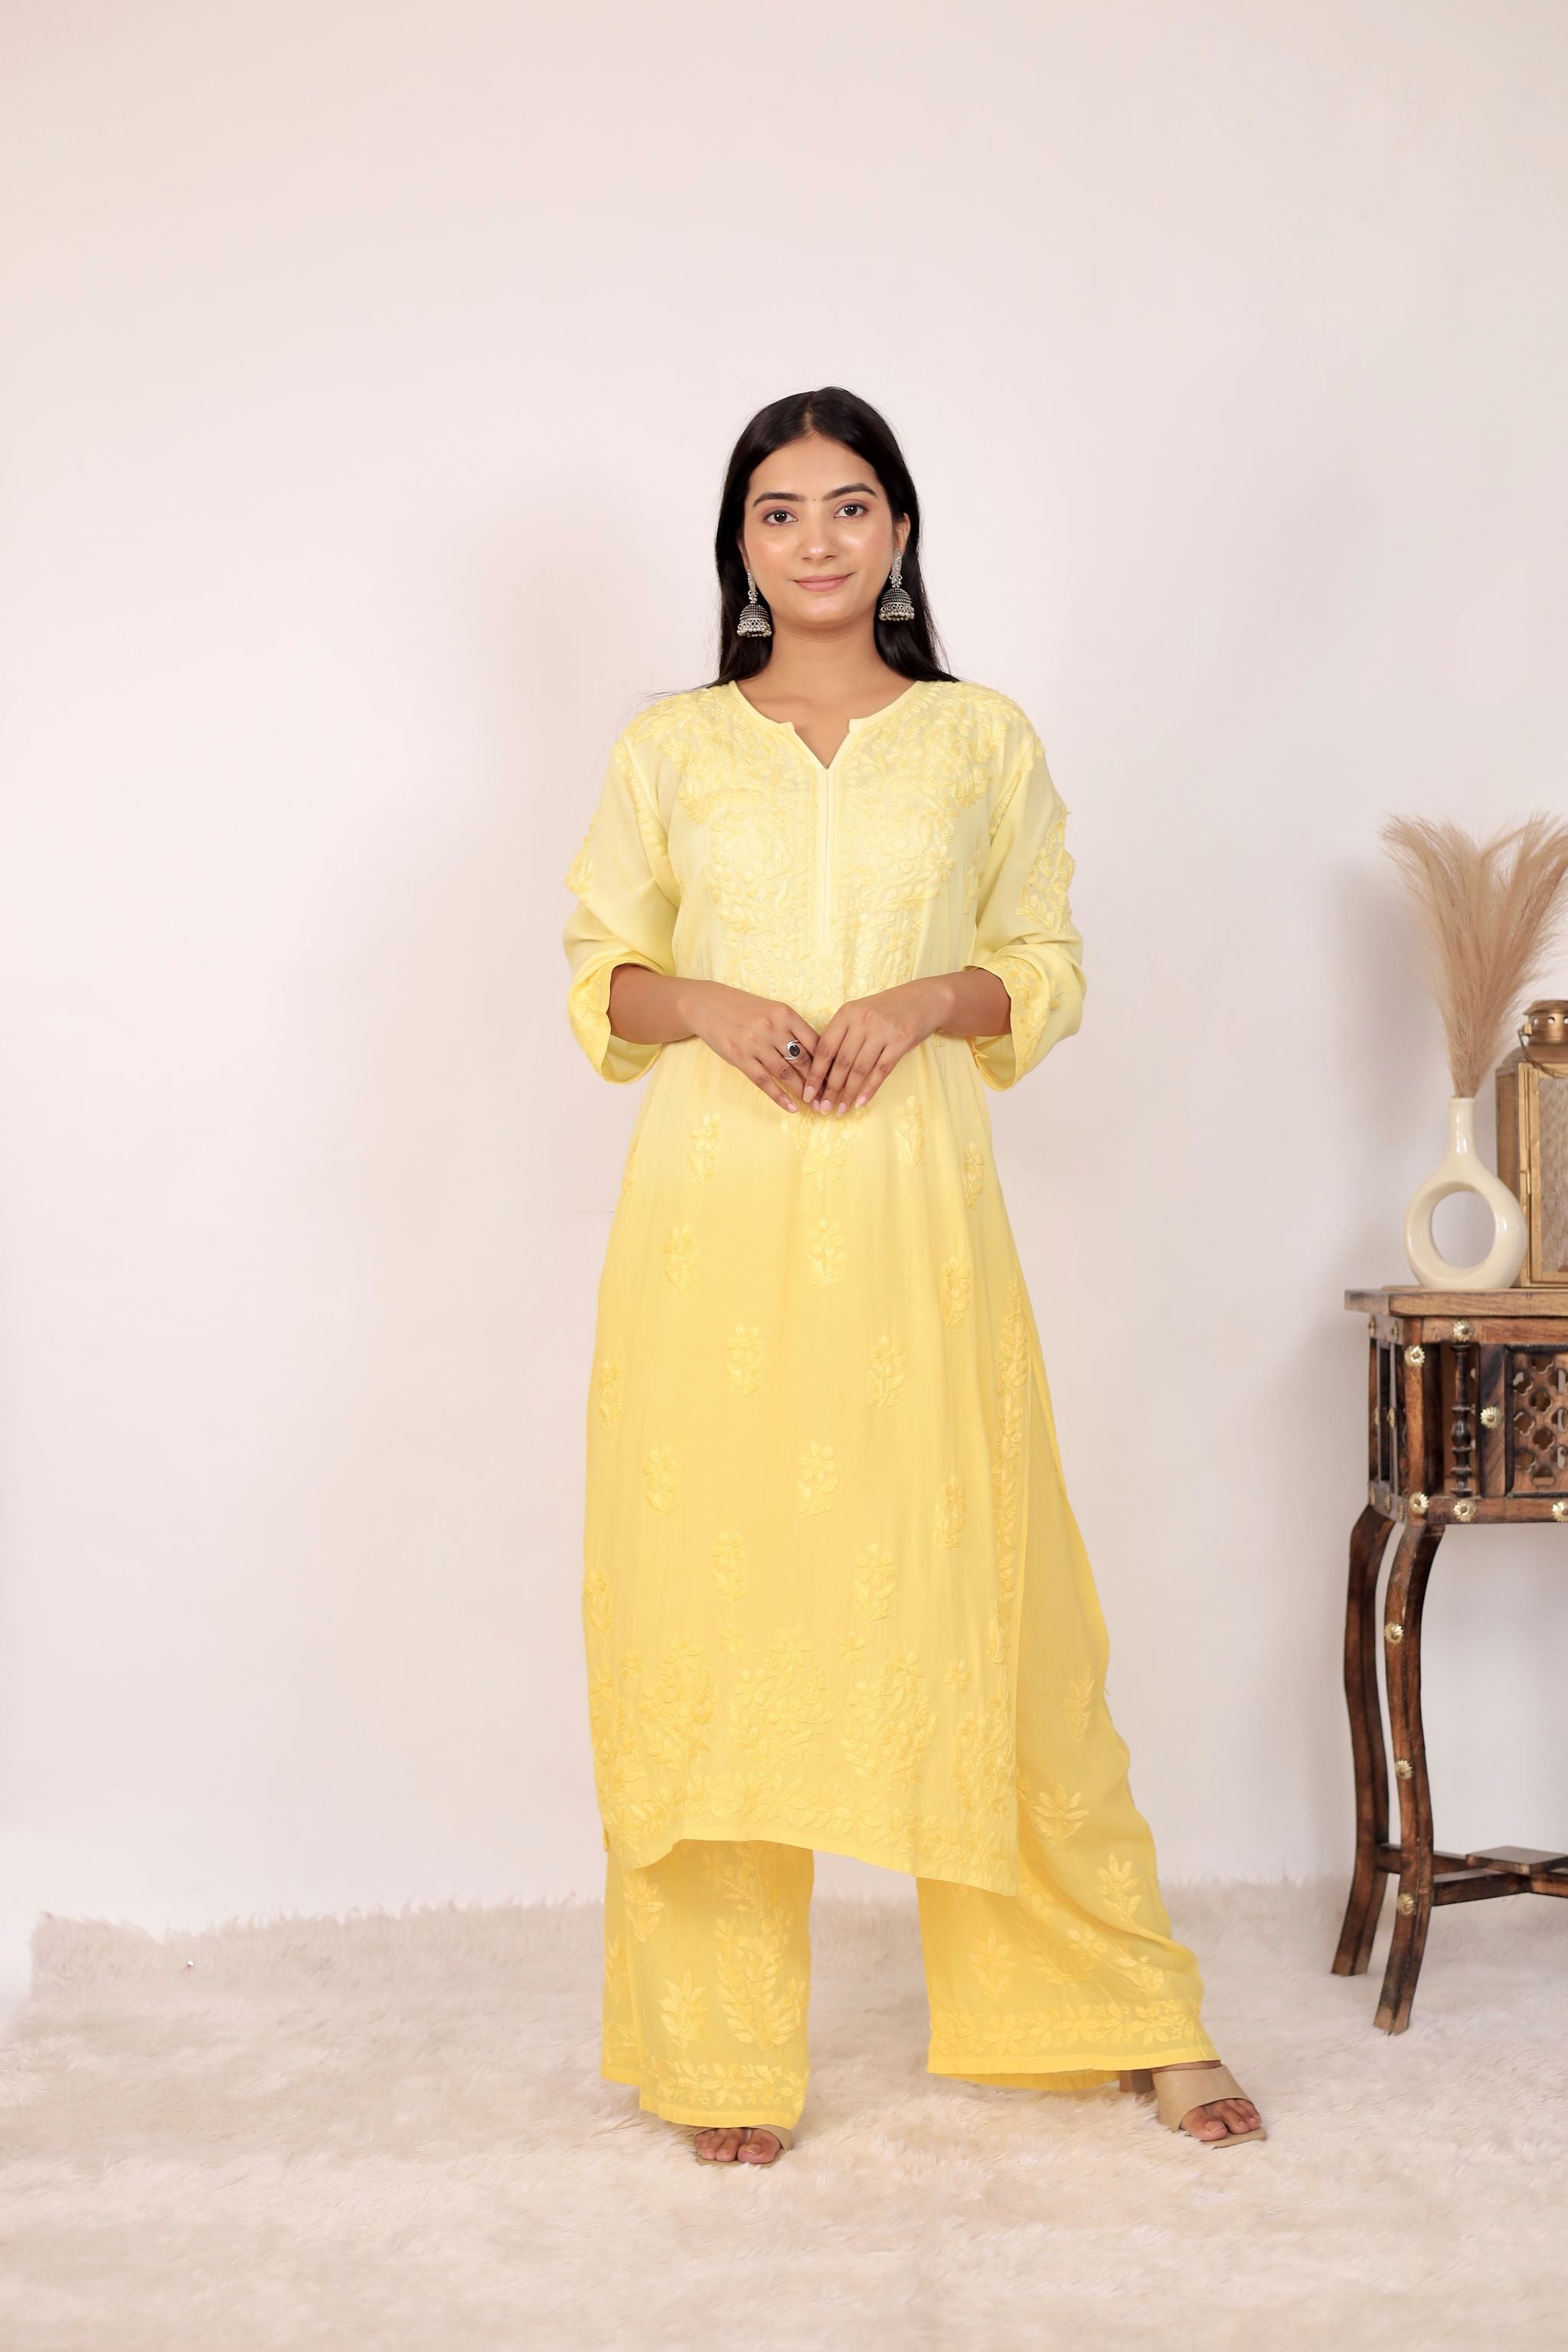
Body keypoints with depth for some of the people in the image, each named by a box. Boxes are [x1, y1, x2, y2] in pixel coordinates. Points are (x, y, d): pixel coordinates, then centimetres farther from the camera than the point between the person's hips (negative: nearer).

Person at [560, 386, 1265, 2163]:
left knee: (974, 1588, 3)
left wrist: (929, 999, -8)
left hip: (912, 1205, 0)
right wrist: (704, 1005, -8)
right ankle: (725, 2047, 15)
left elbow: (1051, 965, 11)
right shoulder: (667, 748, 10)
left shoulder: (986, 738, 10)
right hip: (717, 1213, 1)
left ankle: (1128, 2012, 20)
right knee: (714, 1596, 0)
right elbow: (598, 972, 12)